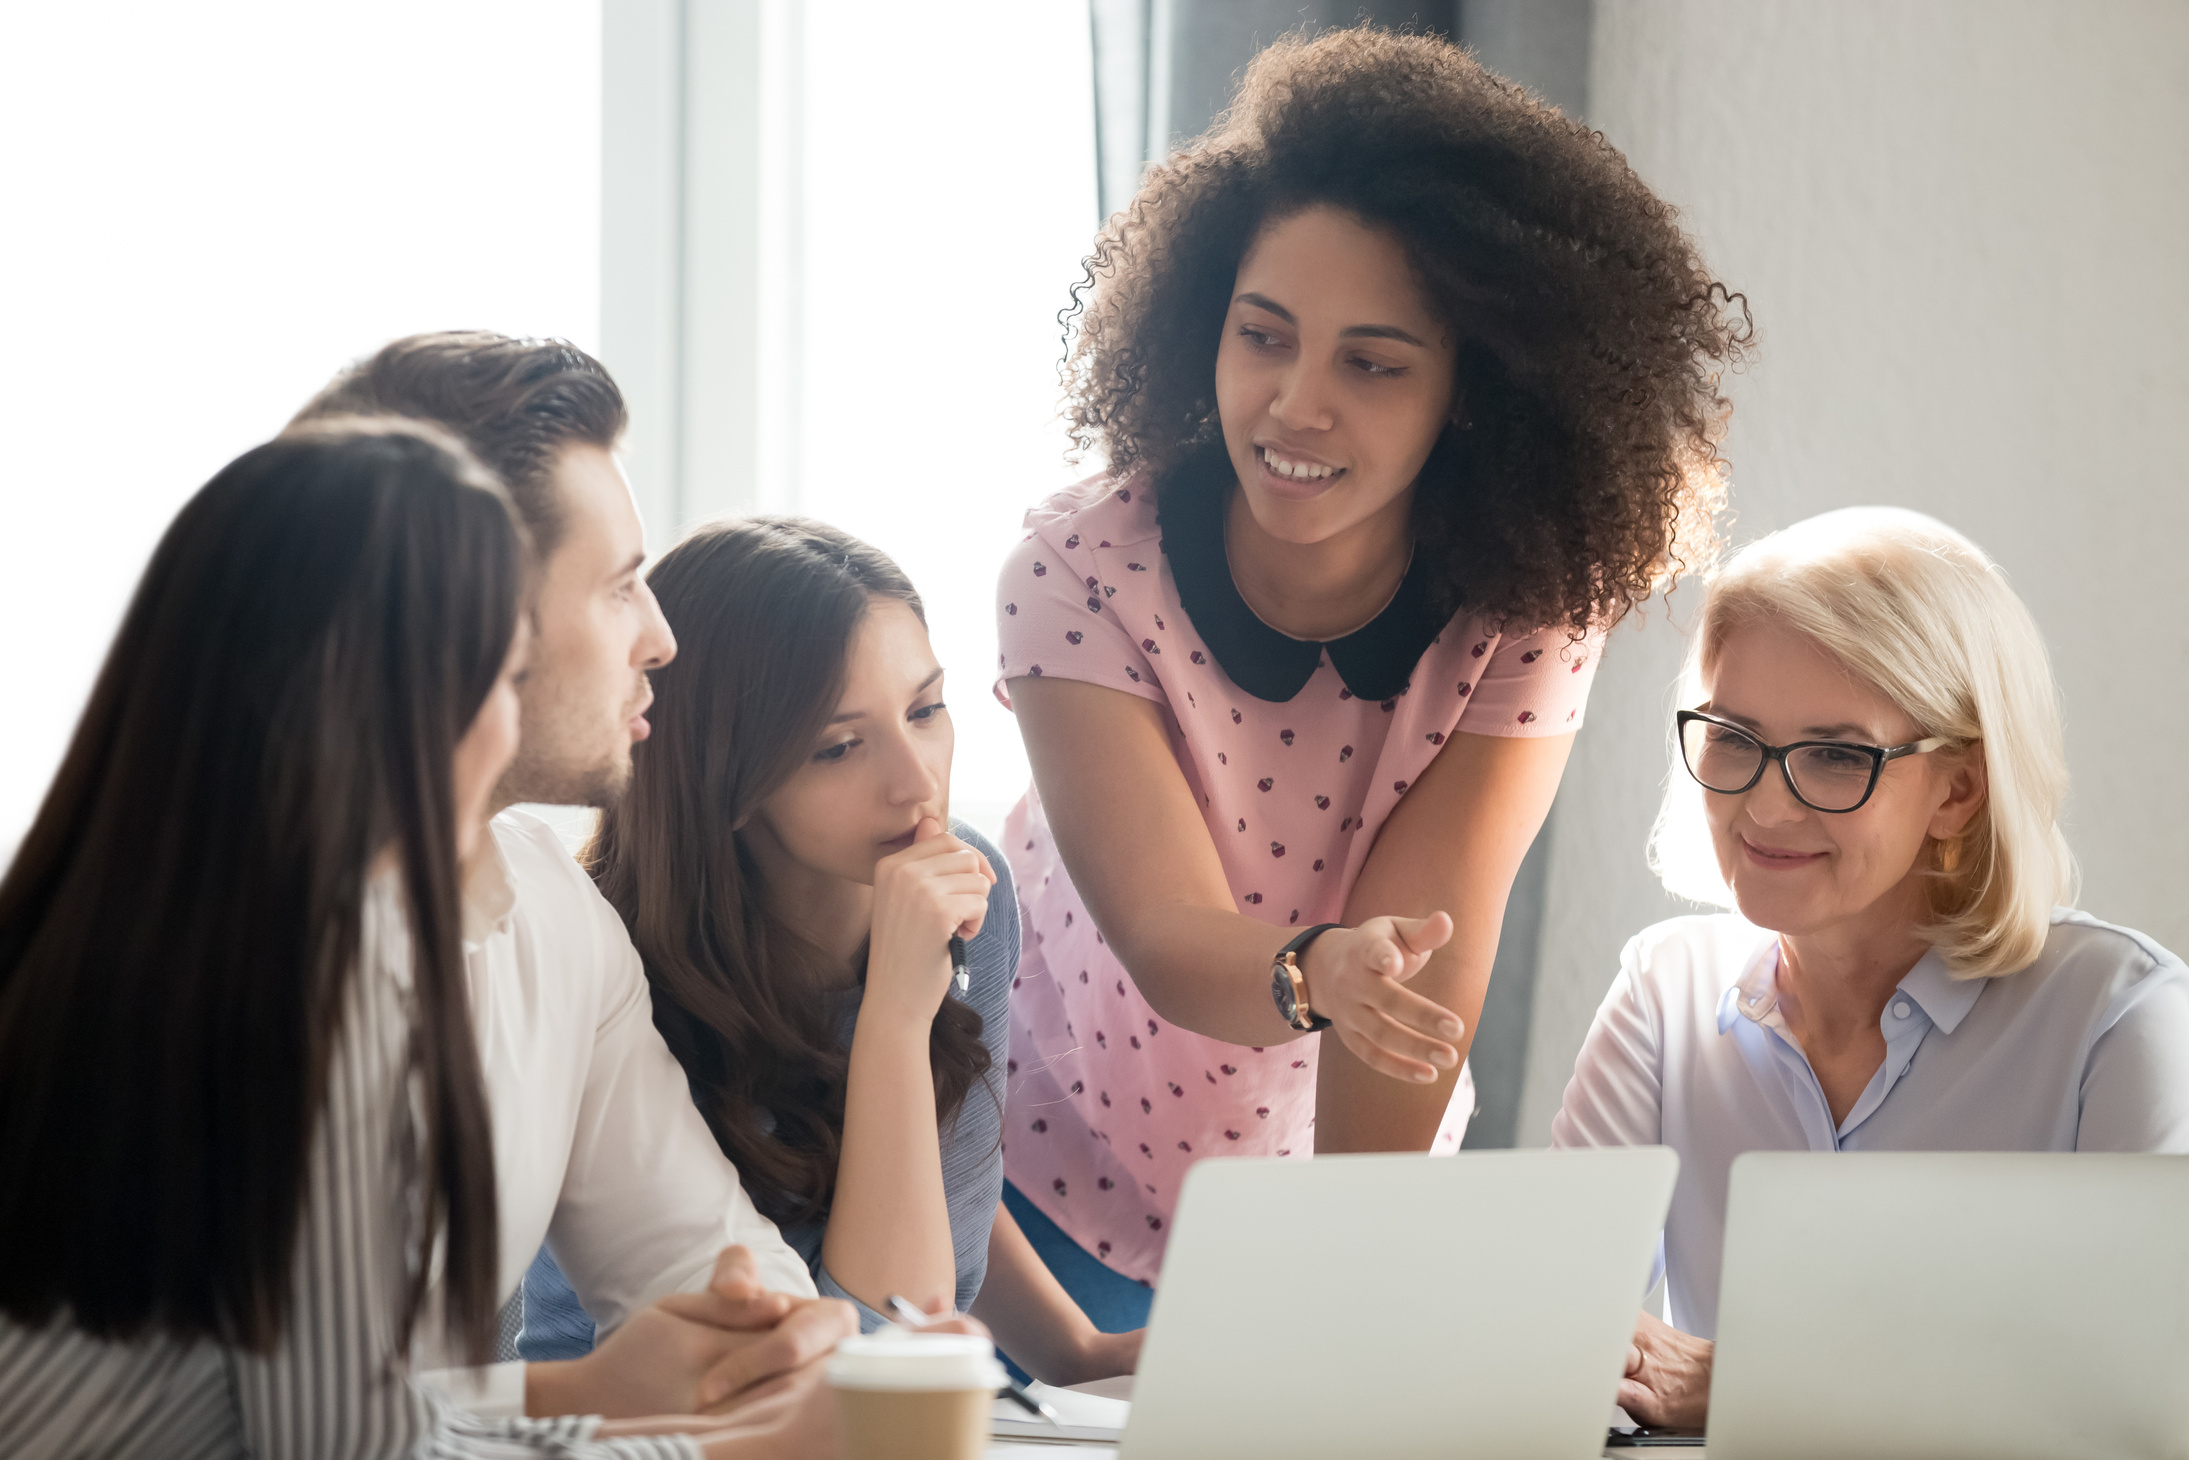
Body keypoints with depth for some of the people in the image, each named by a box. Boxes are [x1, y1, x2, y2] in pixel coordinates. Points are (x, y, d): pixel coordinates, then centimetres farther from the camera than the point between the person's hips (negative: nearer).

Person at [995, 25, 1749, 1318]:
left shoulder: (1530, 613, -14)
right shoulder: (1082, 571, -17)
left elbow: (1425, 955, -21)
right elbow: (1170, 940, -27)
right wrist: (1318, 974, -48)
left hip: (1343, 1206, 2)